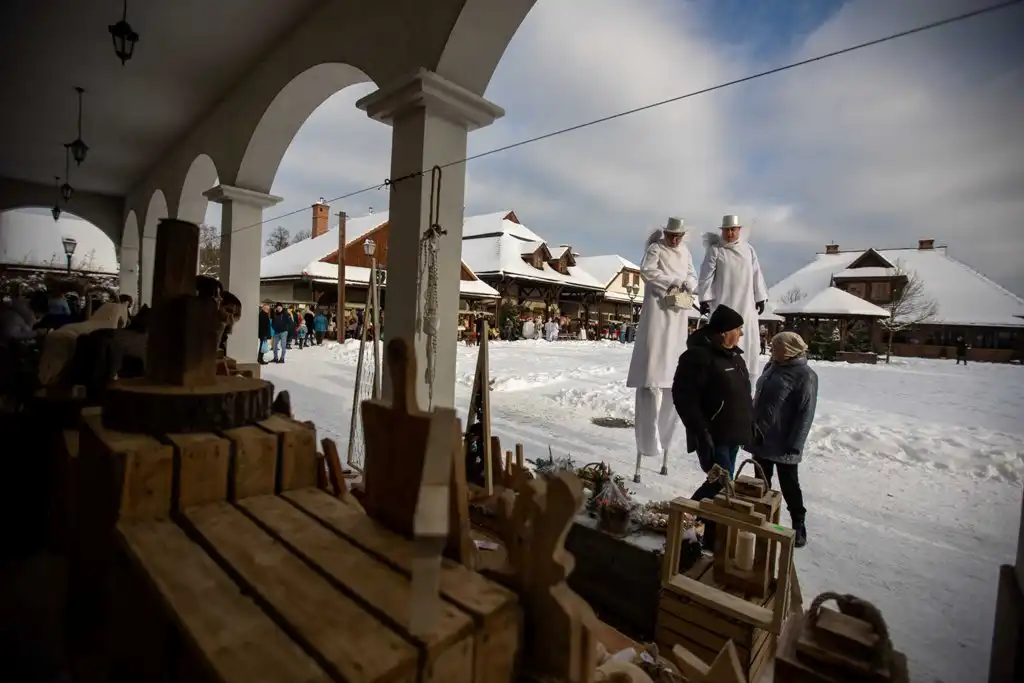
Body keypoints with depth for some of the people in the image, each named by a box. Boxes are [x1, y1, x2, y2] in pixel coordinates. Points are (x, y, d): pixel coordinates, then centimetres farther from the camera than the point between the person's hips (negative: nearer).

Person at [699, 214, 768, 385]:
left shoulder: (748, 249, 9)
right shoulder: (715, 250, -2)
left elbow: (756, 275, 11)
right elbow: (706, 276, -5)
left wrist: (760, 298, 9)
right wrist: (704, 299, -10)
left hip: (746, 304, 4)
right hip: (722, 303, -4)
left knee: (747, 339, 6)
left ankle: (745, 374, 16)